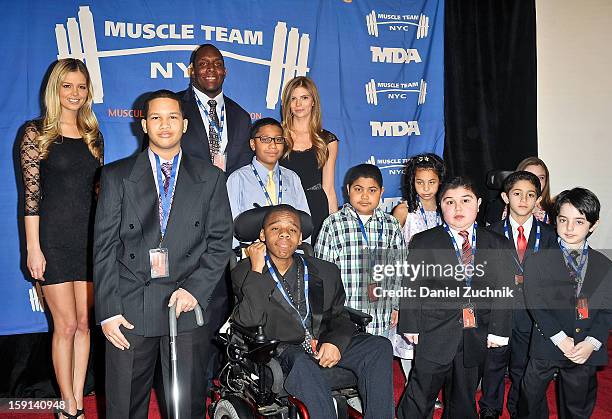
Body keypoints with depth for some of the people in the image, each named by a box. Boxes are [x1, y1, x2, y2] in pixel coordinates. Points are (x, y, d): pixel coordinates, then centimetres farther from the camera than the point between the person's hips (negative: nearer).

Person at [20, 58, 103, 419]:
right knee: (66, 325, 1)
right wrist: (33, 248, -10)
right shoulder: (37, 133, -3)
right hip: (54, 239, -4)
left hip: (90, 237, 4)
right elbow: (31, 194, -7)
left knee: (84, 323, 8)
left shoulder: (93, 135, 11)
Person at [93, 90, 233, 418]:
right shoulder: (116, 176, 6)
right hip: (130, 309, 0)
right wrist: (108, 311, -5)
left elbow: (220, 242, 3)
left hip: (188, 305, 0)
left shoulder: (210, 178, 7)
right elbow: (104, 248, 2)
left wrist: (195, 288, -11)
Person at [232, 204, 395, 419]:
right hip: (280, 351, -4)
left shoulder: (326, 271, 13)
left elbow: (340, 316, 14)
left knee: (379, 346, -17)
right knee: (302, 363, -37)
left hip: (324, 347, 4)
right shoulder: (244, 273, 3)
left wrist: (336, 342, -8)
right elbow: (248, 320, -12)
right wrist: (257, 271, -13)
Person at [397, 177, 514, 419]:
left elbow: (502, 290, 2)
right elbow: (411, 288, -2)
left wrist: (498, 330, -4)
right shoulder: (422, 242, -1)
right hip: (434, 335, -2)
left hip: (475, 337, 3)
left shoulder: (496, 244, 5)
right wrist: (410, 326, -7)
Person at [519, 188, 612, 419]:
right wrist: (560, 339, -18)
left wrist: (592, 343, -13)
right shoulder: (537, 261, -4)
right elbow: (535, 304, -11)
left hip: (587, 350, 2)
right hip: (546, 346, -2)